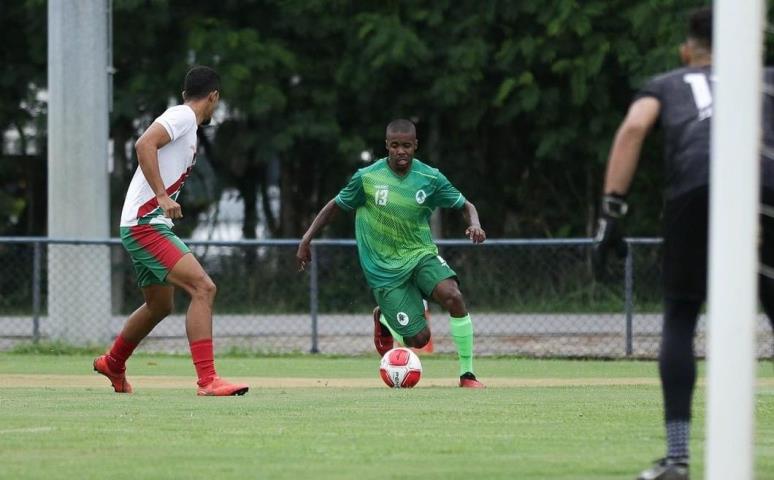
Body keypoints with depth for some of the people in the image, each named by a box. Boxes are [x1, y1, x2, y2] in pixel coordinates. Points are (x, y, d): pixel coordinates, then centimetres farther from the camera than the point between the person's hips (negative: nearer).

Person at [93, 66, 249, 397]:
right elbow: (144, 144, -25)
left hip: (142, 227, 10)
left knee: (160, 305, 26)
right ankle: (207, 380, -26)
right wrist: (162, 197, -30)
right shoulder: (182, 117, -10)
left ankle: (112, 364, 45)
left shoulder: (184, 119, 19)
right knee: (203, 288, -20)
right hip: (147, 225, -10)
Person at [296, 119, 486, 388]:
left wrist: (474, 224, -18)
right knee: (419, 338, -10)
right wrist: (306, 240, 2)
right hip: (385, 269, -1)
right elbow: (336, 206, 7)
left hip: (421, 255, 1)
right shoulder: (367, 178, -7)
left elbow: (465, 206, 5)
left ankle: (467, 373, -16)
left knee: (453, 295, -30)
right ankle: (383, 319, 27)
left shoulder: (430, 179, -5)